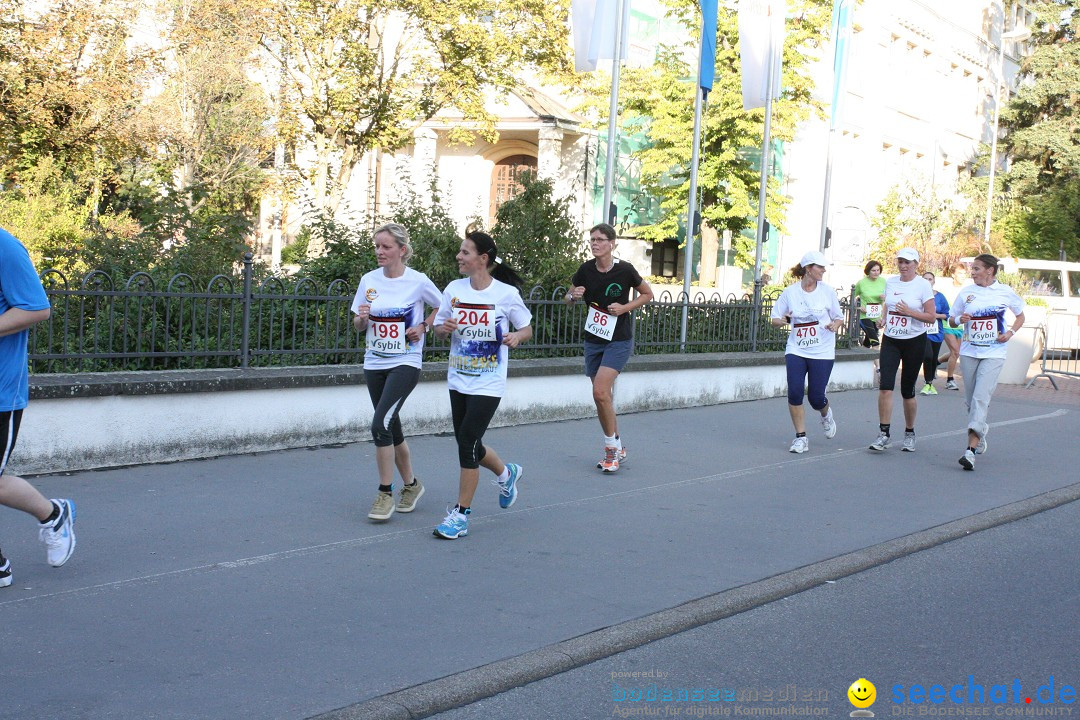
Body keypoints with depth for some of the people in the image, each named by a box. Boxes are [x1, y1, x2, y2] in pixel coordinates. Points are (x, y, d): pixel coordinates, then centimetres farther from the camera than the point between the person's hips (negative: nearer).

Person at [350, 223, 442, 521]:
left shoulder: (418, 281, -8)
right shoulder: (369, 280, 4)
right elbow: (358, 327, 11)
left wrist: (424, 327, -7)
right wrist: (362, 318, -10)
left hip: (405, 363, -5)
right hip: (374, 364, 5)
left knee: (380, 424, -19)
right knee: (391, 429, 12)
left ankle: (385, 493, -7)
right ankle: (410, 485, 32)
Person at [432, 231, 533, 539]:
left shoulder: (507, 293, -9)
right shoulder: (454, 289, 1)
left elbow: (527, 329, 3)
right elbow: (438, 328, 10)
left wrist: (517, 337, -19)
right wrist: (445, 327, -13)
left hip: (488, 384, -5)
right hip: (458, 380, 5)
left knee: (467, 442, -11)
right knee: (468, 443, 14)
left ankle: (461, 514, 2)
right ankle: (506, 473, 45)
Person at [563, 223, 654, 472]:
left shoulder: (625, 270, -12)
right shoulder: (586, 270, -3)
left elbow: (647, 294, 3)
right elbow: (568, 299, 9)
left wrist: (624, 308, -12)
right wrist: (573, 295, -14)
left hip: (619, 341, -5)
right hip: (593, 340, 5)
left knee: (600, 392, -19)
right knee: (603, 398, 9)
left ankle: (611, 448, -3)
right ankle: (617, 449, 25)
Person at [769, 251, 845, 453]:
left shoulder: (827, 291, 1)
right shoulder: (790, 292, 0)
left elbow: (839, 317, 10)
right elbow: (775, 320, 6)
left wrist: (836, 324, -13)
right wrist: (783, 320, -17)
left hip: (822, 352, -1)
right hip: (796, 350, 1)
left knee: (816, 397, -3)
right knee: (795, 392, -11)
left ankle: (826, 414, 36)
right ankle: (801, 437, 3)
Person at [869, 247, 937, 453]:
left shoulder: (923, 285, -6)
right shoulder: (890, 282, 8)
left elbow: (931, 317, -8)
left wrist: (909, 312, -21)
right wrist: (882, 319, 1)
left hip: (914, 341, -3)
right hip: (890, 340, 3)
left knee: (907, 390, 5)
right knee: (886, 386, -12)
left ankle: (909, 433, 23)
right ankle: (884, 433, -8)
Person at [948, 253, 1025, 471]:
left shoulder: (1005, 292, -1)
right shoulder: (966, 292, 5)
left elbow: (1020, 316, 13)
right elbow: (951, 320, 12)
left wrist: (1011, 332, -5)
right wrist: (959, 319, -11)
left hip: (994, 353, -3)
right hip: (969, 352, 4)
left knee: (981, 397, -16)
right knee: (970, 399, 10)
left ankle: (971, 449, -22)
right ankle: (981, 430, 40)